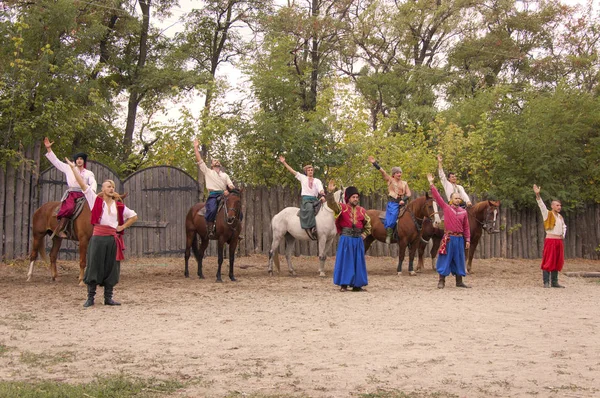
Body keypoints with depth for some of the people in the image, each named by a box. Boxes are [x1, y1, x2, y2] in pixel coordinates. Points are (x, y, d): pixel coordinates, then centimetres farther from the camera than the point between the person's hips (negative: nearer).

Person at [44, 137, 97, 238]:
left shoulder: (89, 173, 18)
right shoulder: (69, 168, 17)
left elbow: (93, 183, 0)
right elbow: (55, 161, 17)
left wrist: (92, 191, -23)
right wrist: (48, 148, 12)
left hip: (83, 195, 3)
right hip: (71, 193, -3)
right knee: (69, 208, -32)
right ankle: (59, 229, -25)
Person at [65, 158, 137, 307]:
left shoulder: (119, 205, 10)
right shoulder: (96, 200, 4)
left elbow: (134, 216, 20)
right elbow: (82, 184, 0)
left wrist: (123, 227, 7)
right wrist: (73, 167, -1)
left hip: (113, 238, 3)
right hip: (98, 237, -3)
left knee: (111, 268, 6)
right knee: (94, 267, 0)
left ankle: (108, 298, 15)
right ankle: (90, 298, 8)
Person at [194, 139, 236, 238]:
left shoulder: (225, 175, 28)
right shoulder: (207, 172, 20)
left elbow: (231, 185, 13)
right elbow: (199, 160, 13)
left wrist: (229, 190, -11)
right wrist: (196, 147, 11)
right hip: (213, 195, -4)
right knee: (212, 210, -34)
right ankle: (210, 230, -24)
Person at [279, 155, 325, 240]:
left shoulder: (317, 180, 17)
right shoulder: (302, 178, 17)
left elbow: (321, 189, 0)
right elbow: (292, 171, 16)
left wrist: (322, 196, -22)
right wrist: (284, 162, 13)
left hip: (315, 199, 2)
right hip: (305, 198, -2)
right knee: (309, 208, -36)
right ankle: (309, 229, -42)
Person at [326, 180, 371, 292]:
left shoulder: (361, 210, 9)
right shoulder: (342, 208, -2)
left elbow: (368, 224, 22)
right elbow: (331, 204, -20)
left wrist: (364, 234, 10)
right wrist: (330, 192, -34)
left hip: (358, 240, 4)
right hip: (346, 239, -4)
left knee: (358, 262, 7)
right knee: (345, 261, -1)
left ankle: (357, 285, 16)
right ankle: (343, 284, 6)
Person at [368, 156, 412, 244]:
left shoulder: (404, 183, 19)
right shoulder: (390, 180, 9)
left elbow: (409, 193, 11)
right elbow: (382, 171, -1)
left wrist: (404, 200, -9)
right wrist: (374, 163, -10)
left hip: (402, 203, 5)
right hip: (392, 203, -5)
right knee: (392, 218, -24)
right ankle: (388, 235, -18)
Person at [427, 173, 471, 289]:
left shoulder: (464, 212, 8)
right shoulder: (446, 208, 0)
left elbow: (466, 227, 10)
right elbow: (437, 196, -5)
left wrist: (467, 240, 4)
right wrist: (431, 184, -9)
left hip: (459, 238, 3)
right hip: (448, 238, -3)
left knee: (459, 260, 9)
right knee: (445, 259, -2)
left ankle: (459, 281, 18)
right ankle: (441, 281, 4)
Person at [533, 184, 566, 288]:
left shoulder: (560, 217, 16)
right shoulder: (548, 214, -3)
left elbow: (564, 226, 32)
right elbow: (541, 205, -19)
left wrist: (563, 235, 14)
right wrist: (537, 195, -34)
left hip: (559, 241, 7)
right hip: (550, 241, -7)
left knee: (557, 262, 8)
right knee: (548, 262, -6)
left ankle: (554, 282, 14)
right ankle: (546, 282, -5)